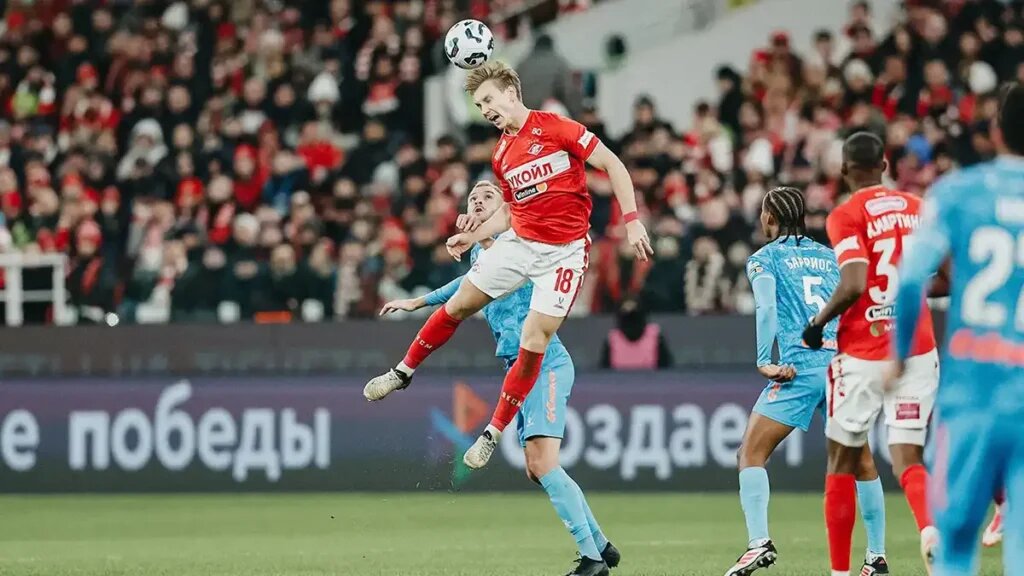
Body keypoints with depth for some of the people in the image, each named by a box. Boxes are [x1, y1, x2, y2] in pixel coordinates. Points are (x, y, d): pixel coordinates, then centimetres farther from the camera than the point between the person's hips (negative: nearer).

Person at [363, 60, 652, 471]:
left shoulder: (555, 128, -12)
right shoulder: (502, 155, 8)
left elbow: (612, 164, -12)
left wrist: (631, 220, -19)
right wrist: (473, 235, 7)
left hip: (564, 252, -6)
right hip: (518, 243, 6)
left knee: (533, 344, -9)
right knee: (459, 305, 9)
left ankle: (493, 434, 3)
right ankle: (404, 372, 31)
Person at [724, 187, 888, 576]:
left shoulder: (765, 258, 8)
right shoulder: (832, 257, 21)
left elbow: (766, 307, -9)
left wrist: (764, 362, -13)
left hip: (801, 365, -4)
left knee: (751, 453, 1)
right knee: (861, 461, 14)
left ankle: (759, 543, -16)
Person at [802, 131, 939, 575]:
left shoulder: (847, 216, -8)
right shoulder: (918, 208, 8)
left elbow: (853, 285, -19)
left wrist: (818, 322, -4)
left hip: (862, 355, -4)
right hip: (918, 351, 4)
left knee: (842, 462, 11)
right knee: (907, 460, 2)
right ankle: (930, 529, -29)